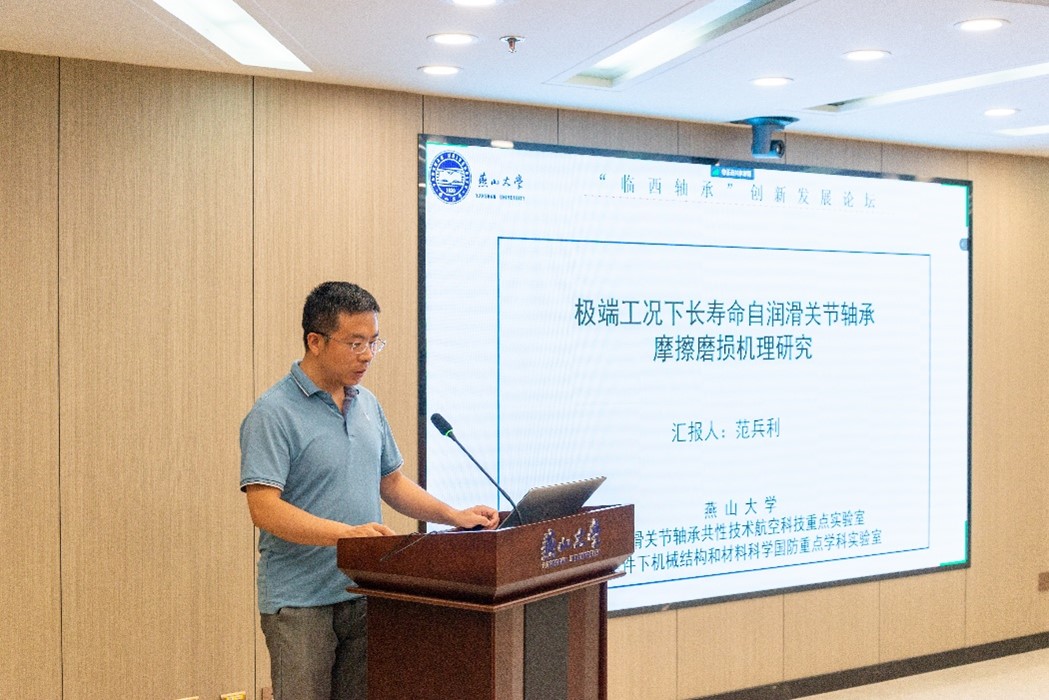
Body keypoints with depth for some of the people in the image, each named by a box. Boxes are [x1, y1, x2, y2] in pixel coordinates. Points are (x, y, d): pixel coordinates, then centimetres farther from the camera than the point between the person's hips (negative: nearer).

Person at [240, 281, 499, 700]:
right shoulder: (274, 413, -12)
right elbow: (264, 508, -20)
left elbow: (391, 481, 20)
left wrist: (455, 517, 6)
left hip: (364, 596, 6)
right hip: (300, 602, -6)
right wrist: (346, 533, -30)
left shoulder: (367, 404, 11)